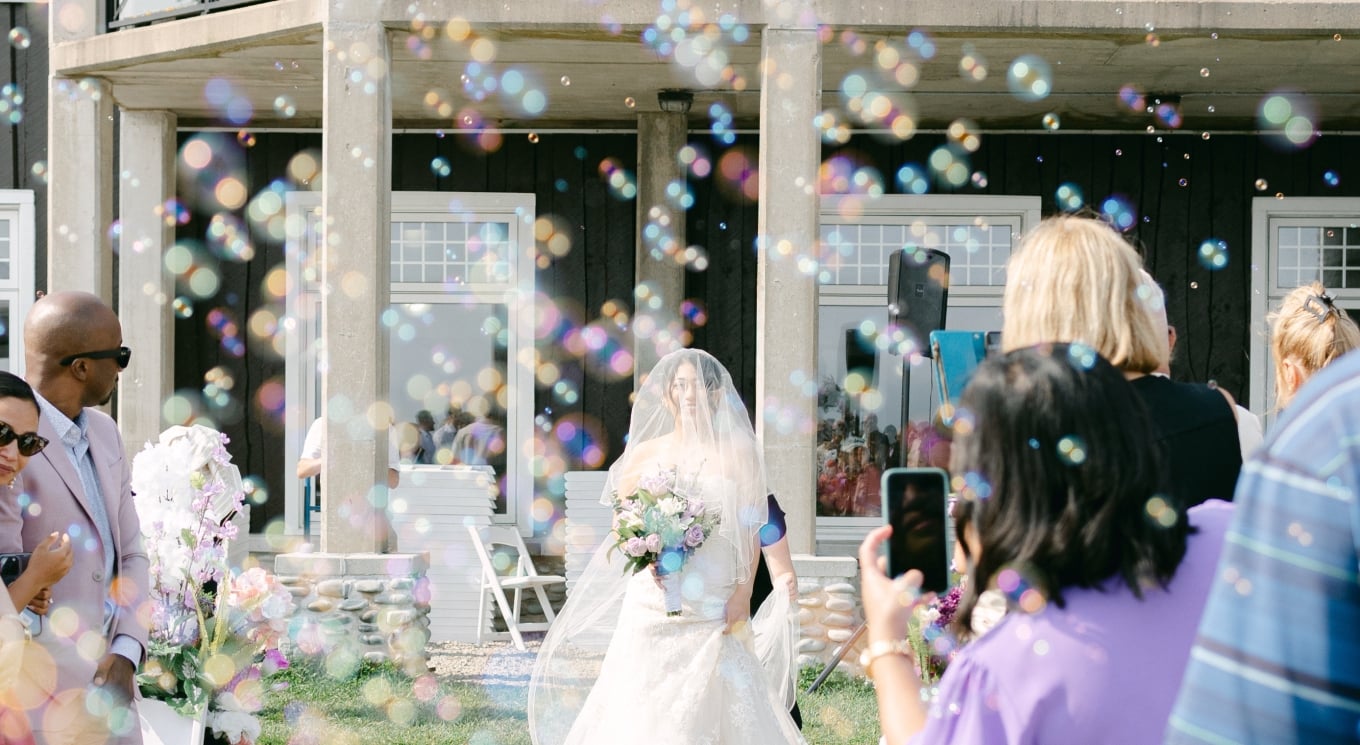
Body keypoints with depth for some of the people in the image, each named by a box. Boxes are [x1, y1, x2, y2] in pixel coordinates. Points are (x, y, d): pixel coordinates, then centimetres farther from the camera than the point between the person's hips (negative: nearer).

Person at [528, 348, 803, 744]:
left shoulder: (738, 453, 2)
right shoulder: (644, 453, 8)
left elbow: (751, 531, 0)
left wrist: (743, 595, -9)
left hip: (715, 606, -2)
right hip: (651, 603, 2)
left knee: (711, 706, -7)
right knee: (644, 708, -1)